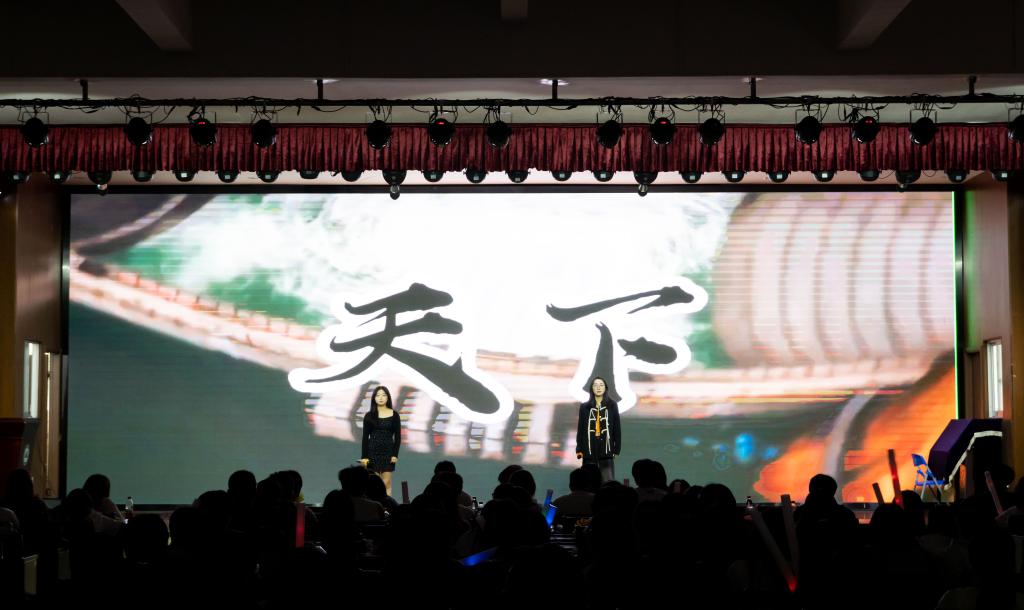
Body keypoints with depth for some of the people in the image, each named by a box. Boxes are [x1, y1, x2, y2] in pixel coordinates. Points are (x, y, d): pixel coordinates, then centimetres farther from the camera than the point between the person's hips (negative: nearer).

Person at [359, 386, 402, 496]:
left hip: (388, 452, 0)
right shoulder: (369, 415, 1)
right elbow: (365, 437, 2)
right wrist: (364, 456, -4)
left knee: (386, 483, 0)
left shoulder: (394, 415, 1)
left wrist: (395, 454, -7)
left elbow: (398, 436, 2)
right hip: (373, 451, 0)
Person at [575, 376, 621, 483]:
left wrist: (616, 448, 0)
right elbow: (580, 429, 9)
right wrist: (579, 449, 2)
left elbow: (617, 428, 6)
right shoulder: (585, 407, 9)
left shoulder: (612, 406, 6)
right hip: (589, 450, 1)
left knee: (608, 482, -8)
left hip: (606, 449, -1)